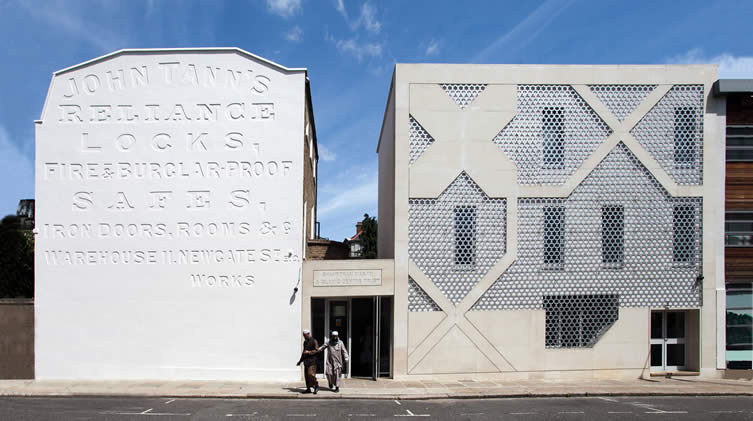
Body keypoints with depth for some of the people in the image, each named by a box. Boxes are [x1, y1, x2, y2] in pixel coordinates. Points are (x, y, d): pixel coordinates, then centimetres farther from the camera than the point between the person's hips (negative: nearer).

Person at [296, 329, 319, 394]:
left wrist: (309, 352, -20)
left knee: (311, 374, -15)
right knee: (306, 375, 6)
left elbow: (317, 350, -12)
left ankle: (316, 386, 2)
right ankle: (308, 389, 12)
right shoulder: (305, 342, 18)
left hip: (312, 361, -8)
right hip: (306, 361, 8)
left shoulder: (314, 341, -6)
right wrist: (300, 361, 25)